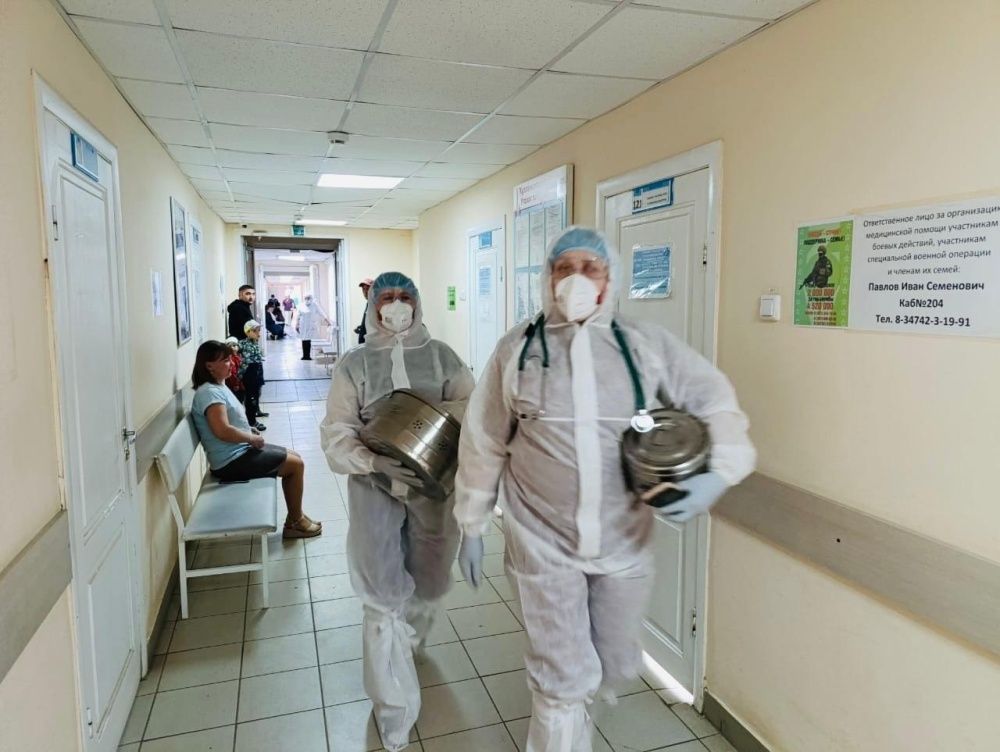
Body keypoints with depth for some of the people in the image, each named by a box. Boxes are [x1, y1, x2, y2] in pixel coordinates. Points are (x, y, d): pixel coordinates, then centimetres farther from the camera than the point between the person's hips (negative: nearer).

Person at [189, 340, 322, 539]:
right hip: (232, 461, -11)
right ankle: (295, 522, 10)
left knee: (293, 457, 14)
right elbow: (222, 431, -31)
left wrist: (250, 432, 8)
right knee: (296, 464, -5)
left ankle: (295, 518, 19)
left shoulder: (218, 386, 12)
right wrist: (252, 438, -17)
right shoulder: (209, 392, -21)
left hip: (239, 451, 11)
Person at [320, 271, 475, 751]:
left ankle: (403, 643, 52)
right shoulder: (354, 363, -2)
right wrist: (377, 461, -25)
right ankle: (395, 713, 15)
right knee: (385, 596, -1)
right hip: (375, 487, -2)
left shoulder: (441, 355, 3)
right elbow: (336, 435, -7)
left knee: (430, 583, 17)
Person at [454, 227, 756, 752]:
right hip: (543, 542, -2)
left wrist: (718, 471, -17)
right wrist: (472, 526, 6)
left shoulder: (646, 345, -4)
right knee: (562, 681, 6)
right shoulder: (516, 349, -4)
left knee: (616, 666, 22)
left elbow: (716, 402, 2)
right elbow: (483, 444, 2)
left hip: (625, 542, 2)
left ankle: (585, 683, 57)